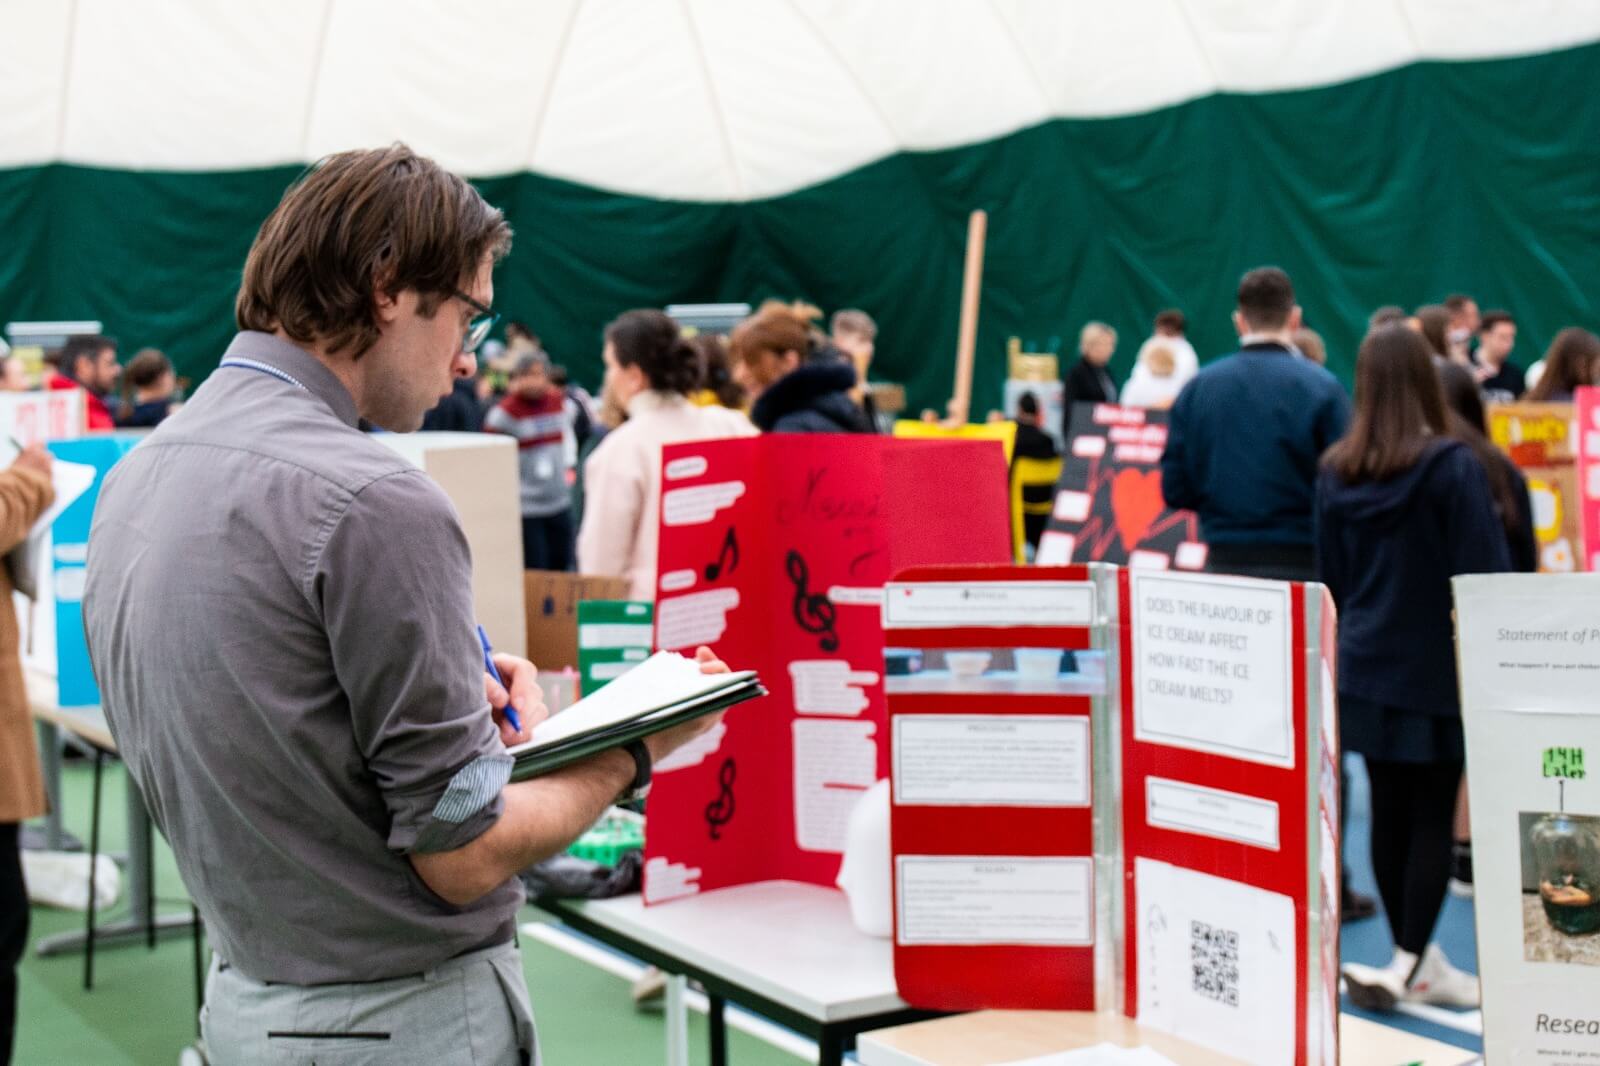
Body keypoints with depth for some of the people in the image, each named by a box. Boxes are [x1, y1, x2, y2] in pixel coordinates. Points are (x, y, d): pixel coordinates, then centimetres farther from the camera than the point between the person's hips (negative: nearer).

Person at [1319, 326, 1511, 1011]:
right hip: (1437, 669, -5)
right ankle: (1407, 964, -3)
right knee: (1434, 819, 1)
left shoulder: (1335, 471, 3)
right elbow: (1486, 573, -12)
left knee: (1389, 814, 9)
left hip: (1365, 669, 5)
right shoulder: (1453, 466, -12)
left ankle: (1419, 964, 18)